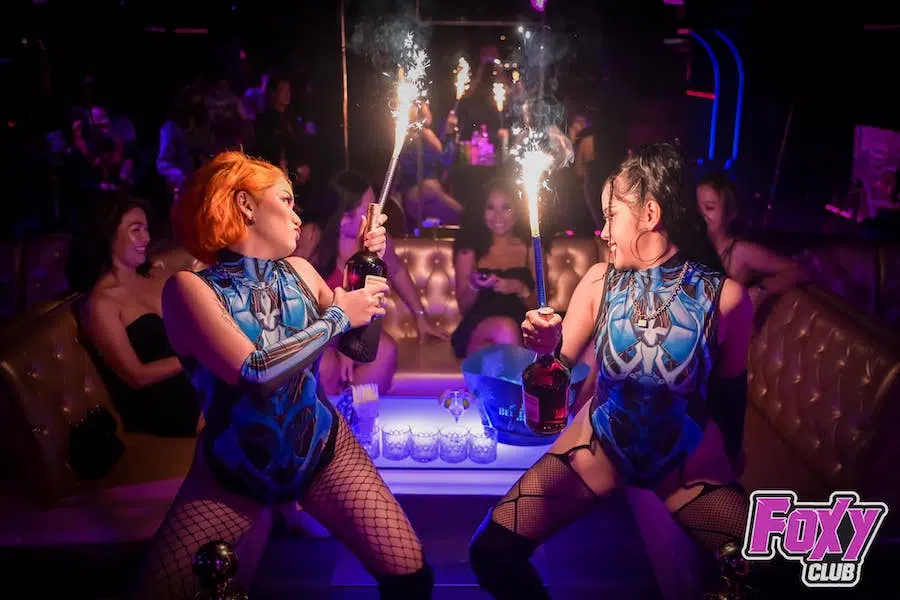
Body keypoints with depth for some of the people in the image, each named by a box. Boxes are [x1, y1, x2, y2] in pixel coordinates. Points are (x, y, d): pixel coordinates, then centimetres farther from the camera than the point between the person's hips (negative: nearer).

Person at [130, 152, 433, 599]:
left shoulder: (298, 271, -1)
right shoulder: (190, 287, -15)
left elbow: (361, 349, 6)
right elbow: (256, 373, -28)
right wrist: (337, 316, -18)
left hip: (326, 453, 3)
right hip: (231, 474, -2)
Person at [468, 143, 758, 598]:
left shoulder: (725, 296, -17)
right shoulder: (600, 281, -11)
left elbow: (729, 393, -1)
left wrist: (726, 468, 11)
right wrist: (547, 348, -25)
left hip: (688, 460, -1)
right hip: (598, 444, 1)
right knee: (491, 553, -10)